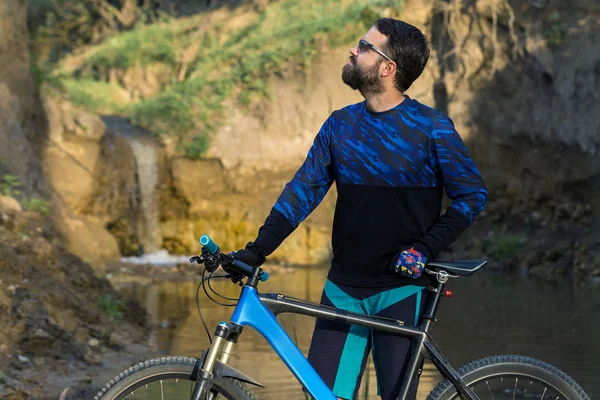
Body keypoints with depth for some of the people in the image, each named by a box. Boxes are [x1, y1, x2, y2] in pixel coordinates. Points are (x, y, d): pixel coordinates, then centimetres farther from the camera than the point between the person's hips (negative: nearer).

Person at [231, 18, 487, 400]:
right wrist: (257, 250, -5)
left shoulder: (431, 128, -6)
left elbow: (472, 195, -4)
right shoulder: (340, 124, 7)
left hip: (401, 288, -4)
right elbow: (303, 190, 5)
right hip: (344, 288, 4)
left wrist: (424, 248, -15)